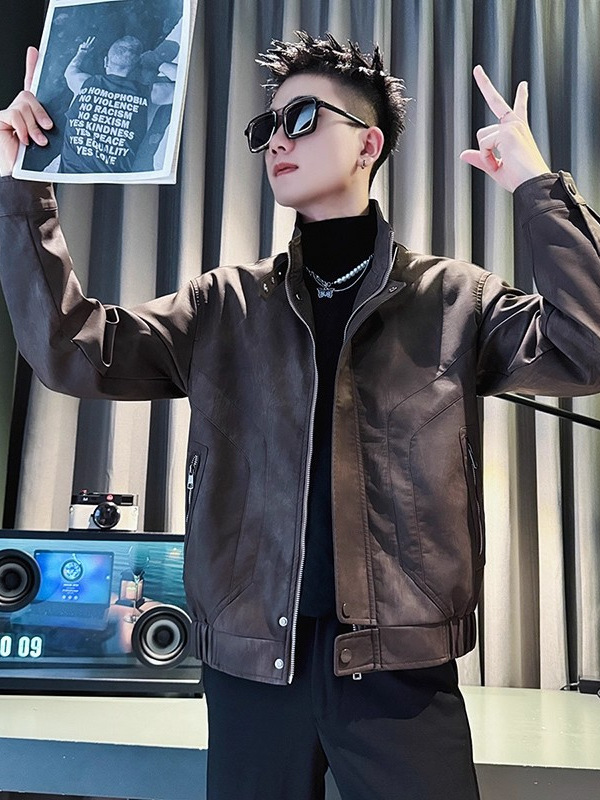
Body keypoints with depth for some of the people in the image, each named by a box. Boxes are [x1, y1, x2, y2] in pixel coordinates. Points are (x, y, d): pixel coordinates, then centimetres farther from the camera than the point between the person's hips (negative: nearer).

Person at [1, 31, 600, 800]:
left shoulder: (454, 298, 3)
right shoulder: (224, 305, 7)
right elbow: (72, 351, -2)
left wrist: (537, 186, -13)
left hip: (402, 664, -1)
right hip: (250, 658, 2)